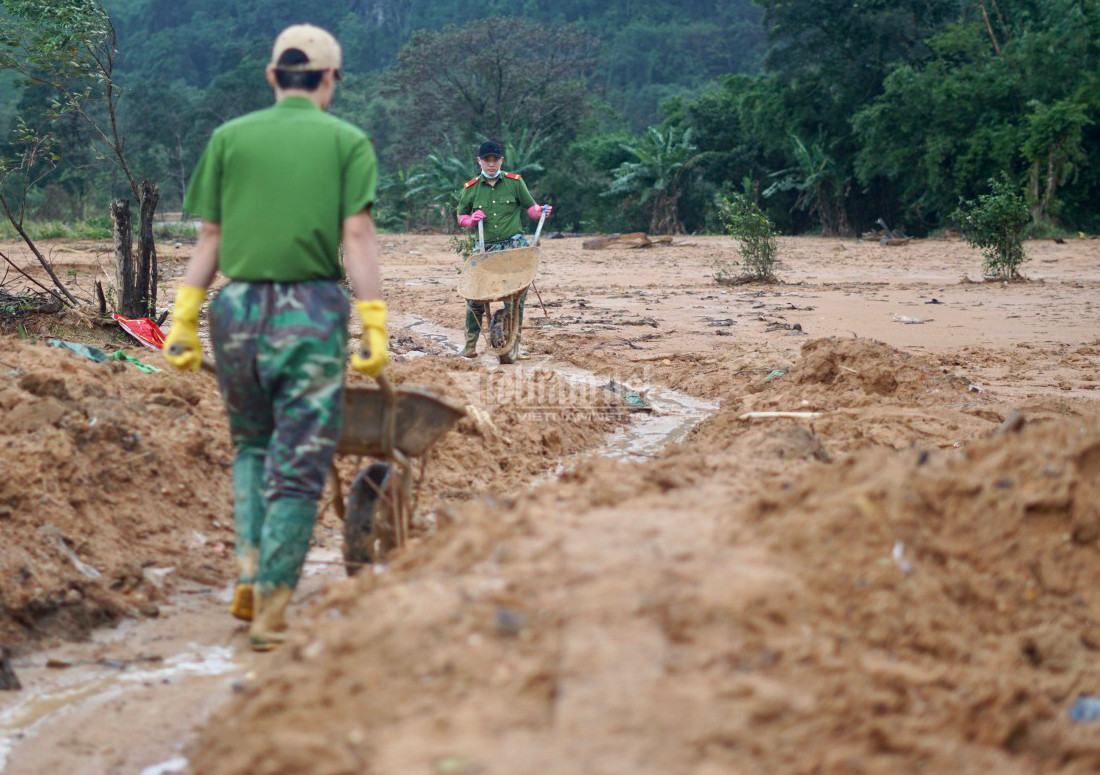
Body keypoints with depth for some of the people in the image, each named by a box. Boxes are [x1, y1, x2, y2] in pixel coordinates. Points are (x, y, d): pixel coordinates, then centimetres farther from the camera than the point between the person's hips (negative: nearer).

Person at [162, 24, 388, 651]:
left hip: (240, 308, 2)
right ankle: (272, 608, -1)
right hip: (312, 311, -2)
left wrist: (184, 321, 7)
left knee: (252, 443, 22)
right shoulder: (348, 141, 3)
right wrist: (375, 325, -9)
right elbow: (357, 235, -7)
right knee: (299, 464, 3)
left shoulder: (229, 138, 9)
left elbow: (210, 239, 5)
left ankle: (252, 567, 5)